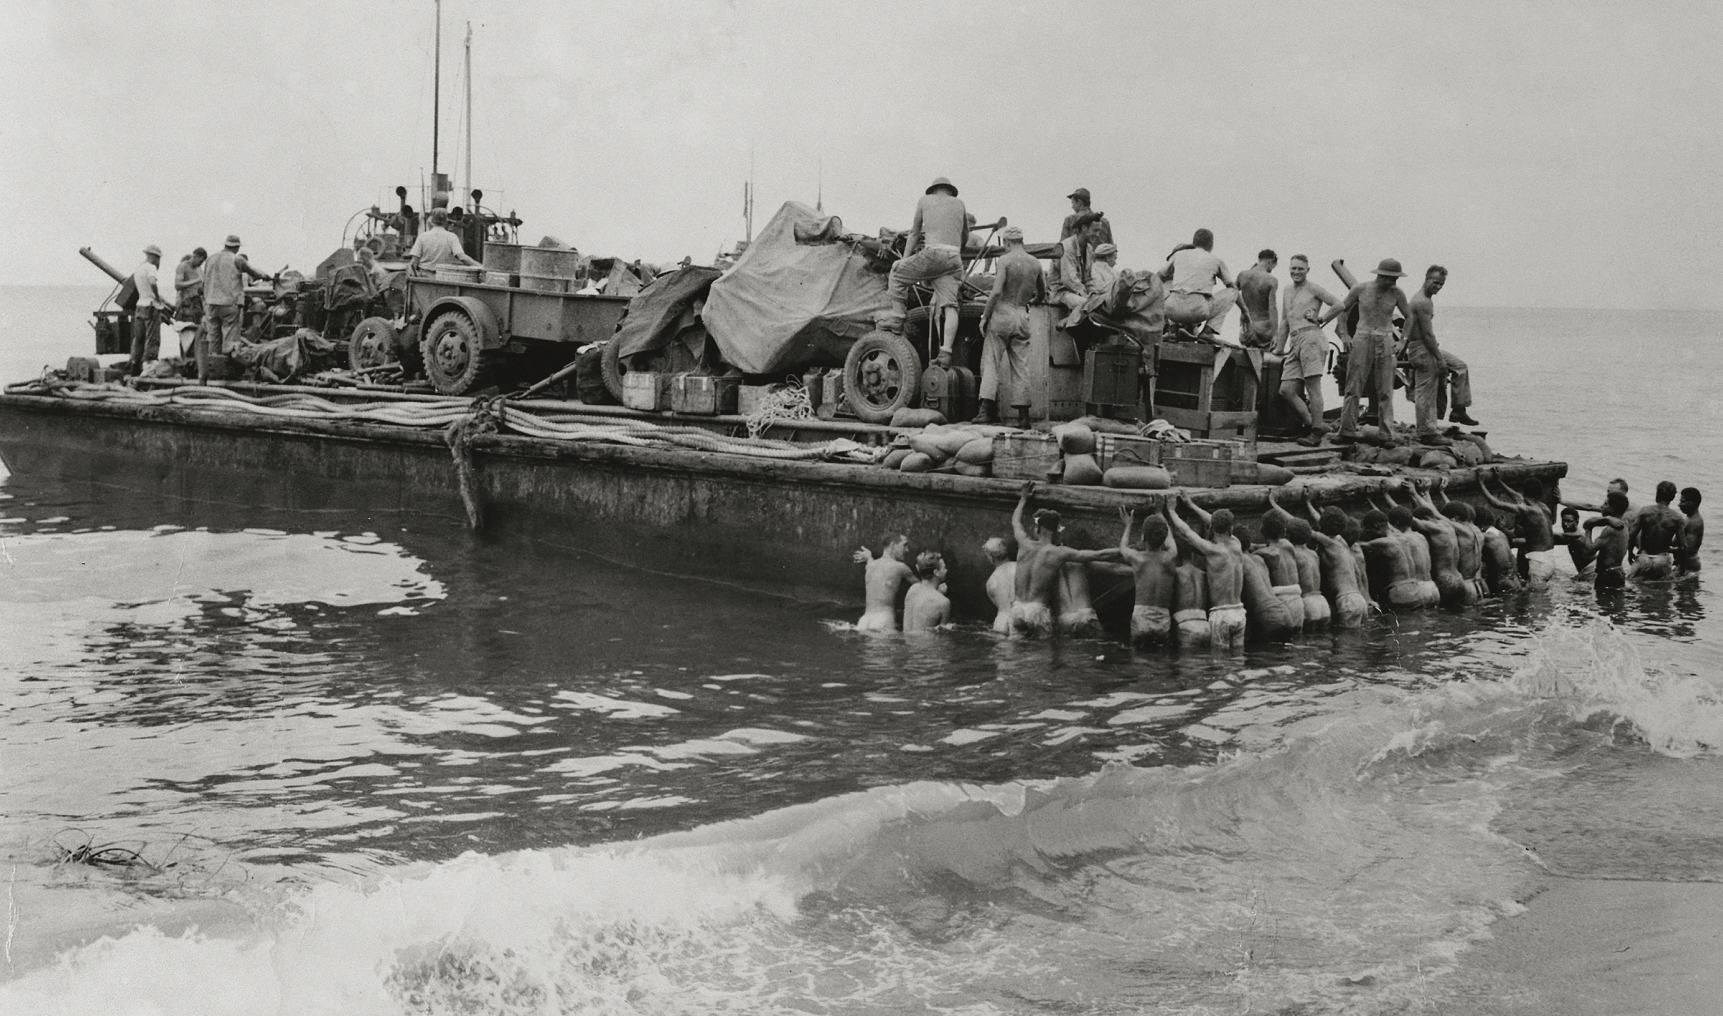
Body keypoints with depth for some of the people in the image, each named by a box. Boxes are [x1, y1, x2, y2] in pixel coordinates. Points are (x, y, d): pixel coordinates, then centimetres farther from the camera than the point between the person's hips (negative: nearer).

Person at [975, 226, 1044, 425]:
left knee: (991, 362, 0)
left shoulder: (1004, 261, -9)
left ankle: (987, 409, -10)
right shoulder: (1035, 263, 7)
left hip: (1002, 313, -4)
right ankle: (1023, 414, 3)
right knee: (1021, 366, 6)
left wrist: (984, 317, -10)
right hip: (1023, 316, 4)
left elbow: (996, 292, -17)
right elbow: (1042, 294, 19)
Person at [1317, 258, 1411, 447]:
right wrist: (1322, 319, 8)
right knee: (1353, 388, -2)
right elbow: (1342, 306, 13)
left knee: (1385, 392, -1)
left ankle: (1385, 434, 0)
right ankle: (1347, 431, 2)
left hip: (1385, 343, 0)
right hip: (1362, 340, 0)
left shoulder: (1396, 293, 1)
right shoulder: (1360, 289, 0)